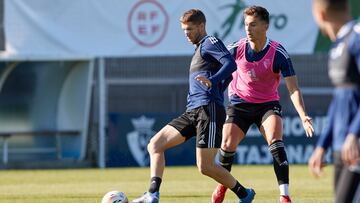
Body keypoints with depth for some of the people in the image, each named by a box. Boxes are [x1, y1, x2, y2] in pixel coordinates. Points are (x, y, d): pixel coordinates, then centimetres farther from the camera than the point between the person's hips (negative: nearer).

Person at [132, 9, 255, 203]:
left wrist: (213, 81, -35)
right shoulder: (200, 48, 26)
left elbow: (230, 64, -20)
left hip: (208, 110, -10)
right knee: (155, 145, -1)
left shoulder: (210, 42, -2)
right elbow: (227, 77, 33)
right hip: (192, 112, 10)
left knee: (205, 167, -12)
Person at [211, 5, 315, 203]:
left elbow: (293, 88, -23)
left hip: (268, 104, -2)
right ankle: (223, 184, 22)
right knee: (227, 145, -10)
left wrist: (303, 116, -35)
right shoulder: (236, 49, -13)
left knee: (275, 142, -25)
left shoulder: (278, 54, -20)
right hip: (240, 103, 2)